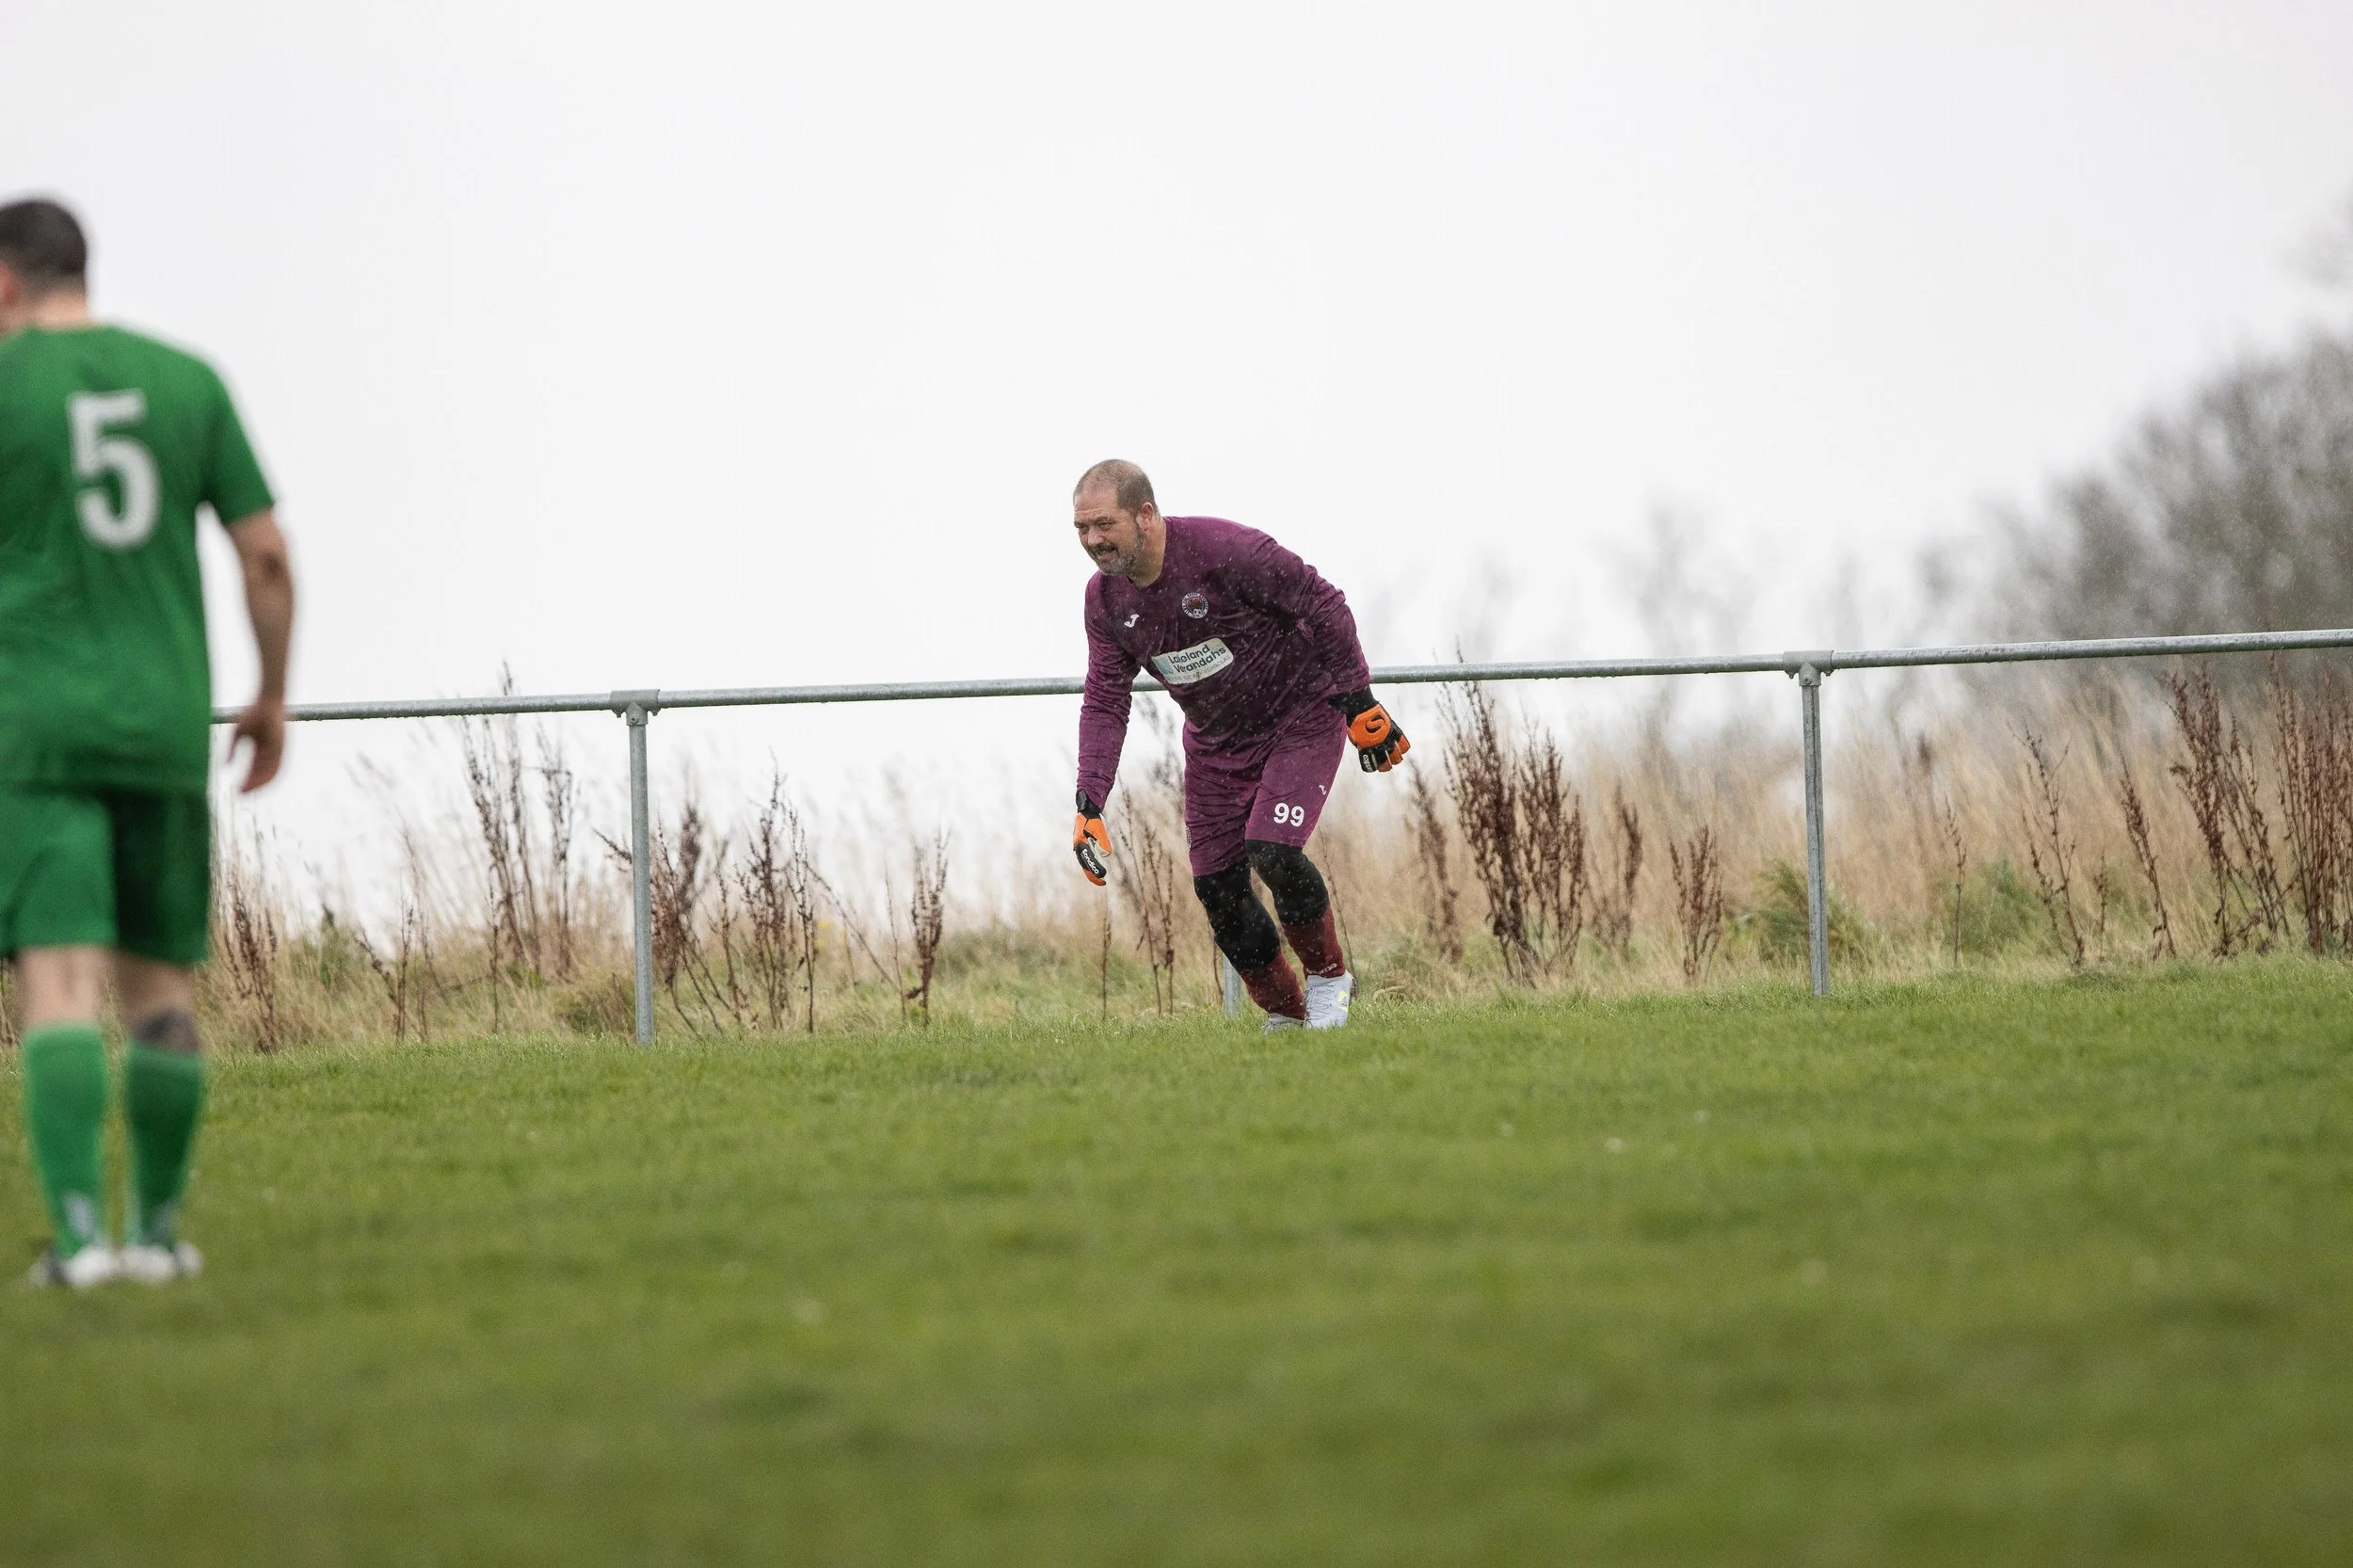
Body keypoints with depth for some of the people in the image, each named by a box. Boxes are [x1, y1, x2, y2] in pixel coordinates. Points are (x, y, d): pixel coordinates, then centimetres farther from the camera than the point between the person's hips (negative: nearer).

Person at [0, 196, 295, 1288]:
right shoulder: (187, 381, 7)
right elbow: (268, 554, 5)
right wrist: (274, 695, 17)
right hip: (164, 730, 3)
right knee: (160, 980, 15)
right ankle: (156, 1227, 16)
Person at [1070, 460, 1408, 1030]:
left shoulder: (1224, 550, -27)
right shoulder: (1106, 598, -7)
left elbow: (1323, 605, -20)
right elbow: (1105, 702, -4)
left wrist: (1357, 702, -19)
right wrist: (1089, 803, -14)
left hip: (1302, 715, -6)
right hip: (1216, 741, 6)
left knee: (1272, 852, -23)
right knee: (1217, 885, -1)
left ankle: (1328, 976, 2)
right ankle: (1284, 1013, 17)